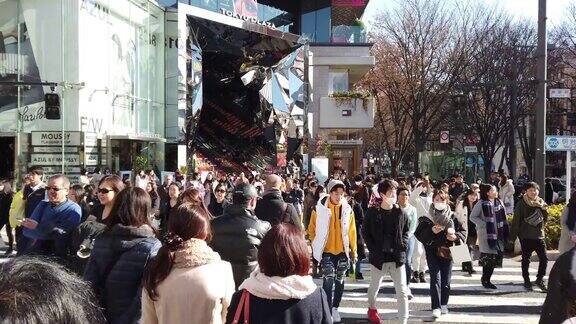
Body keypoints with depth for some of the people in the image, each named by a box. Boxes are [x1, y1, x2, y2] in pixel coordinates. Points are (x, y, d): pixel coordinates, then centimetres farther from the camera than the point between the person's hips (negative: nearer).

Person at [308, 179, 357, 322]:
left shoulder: (347, 209, -2)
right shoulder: (320, 208, -8)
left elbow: (352, 231, 4)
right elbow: (312, 229, 2)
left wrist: (354, 251, 6)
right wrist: (316, 246, 1)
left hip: (343, 251, 3)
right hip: (327, 251, -3)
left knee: (339, 280, 13)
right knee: (328, 279, -13)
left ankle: (335, 307, 28)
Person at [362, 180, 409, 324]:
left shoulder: (400, 212, 2)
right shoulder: (372, 212, -5)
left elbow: (406, 230, 14)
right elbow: (365, 231, 0)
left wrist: (403, 244, -2)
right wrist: (373, 249, -8)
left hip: (397, 257, 1)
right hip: (378, 257, -1)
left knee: (402, 290, -4)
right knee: (374, 286, 18)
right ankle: (372, 309, 43)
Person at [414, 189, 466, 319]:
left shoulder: (452, 217, 6)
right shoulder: (427, 218, 1)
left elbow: (463, 231, 9)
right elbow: (418, 234, -4)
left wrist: (455, 236, -12)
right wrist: (431, 230, -20)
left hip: (447, 251, 2)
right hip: (432, 251, -2)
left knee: (446, 279, 6)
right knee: (435, 278, -11)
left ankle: (444, 305, 22)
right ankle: (436, 307, -12)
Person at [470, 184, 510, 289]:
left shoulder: (499, 202, 11)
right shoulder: (481, 204, -7)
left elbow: (503, 217, 18)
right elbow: (472, 217, -6)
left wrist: (505, 230, 6)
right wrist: (484, 224, -14)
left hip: (498, 233, 6)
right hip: (486, 234, -6)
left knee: (497, 255, 7)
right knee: (488, 256, -5)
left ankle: (487, 279, 19)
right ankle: (485, 280, 8)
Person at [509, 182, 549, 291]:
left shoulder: (542, 203, 6)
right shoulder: (522, 204, -6)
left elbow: (545, 219, 15)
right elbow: (516, 220, -6)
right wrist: (512, 236, -8)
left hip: (539, 235, 3)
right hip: (525, 236, -3)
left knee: (544, 258, -2)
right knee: (526, 259, 8)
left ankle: (540, 279, 15)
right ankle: (526, 281, 21)